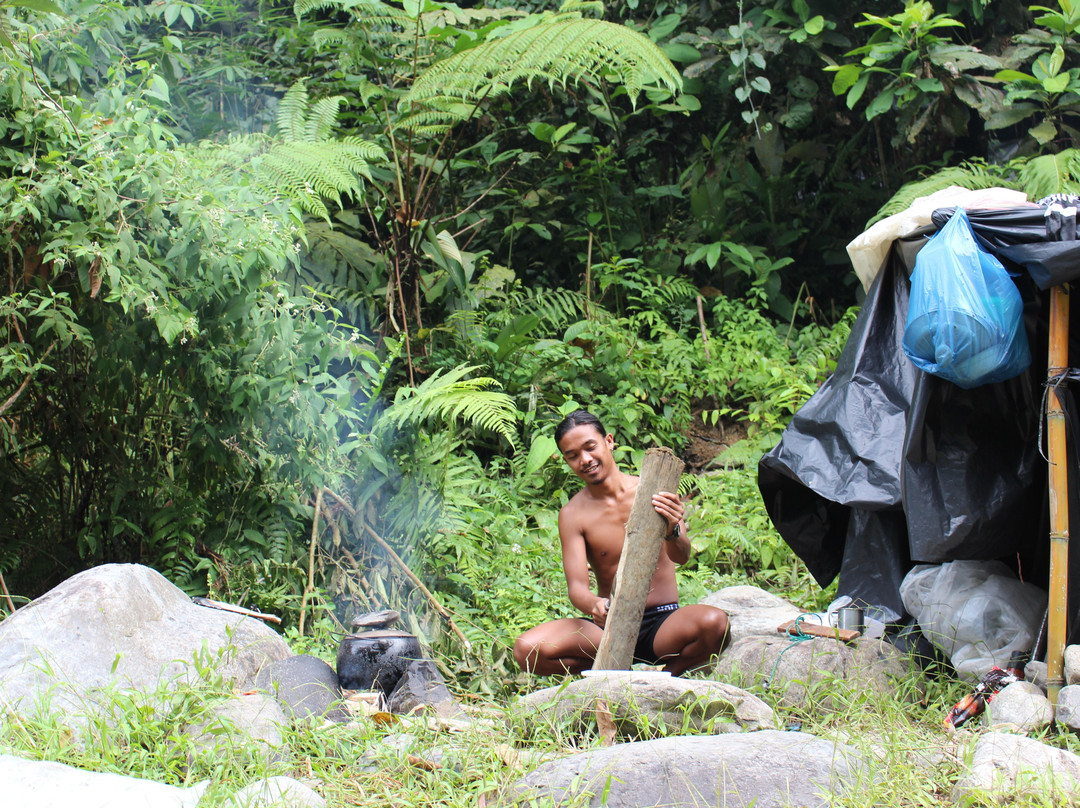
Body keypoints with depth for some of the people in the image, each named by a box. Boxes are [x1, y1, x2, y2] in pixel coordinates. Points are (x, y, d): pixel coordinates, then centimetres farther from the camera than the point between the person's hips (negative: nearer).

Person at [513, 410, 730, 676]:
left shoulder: (653, 493, -2)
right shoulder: (573, 514, 1)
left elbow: (681, 557, -13)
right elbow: (576, 586, -7)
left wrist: (673, 531, -38)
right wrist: (595, 605, -33)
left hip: (662, 623, -1)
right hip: (609, 626, 1)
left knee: (715, 623, -34)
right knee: (526, 649, -25)